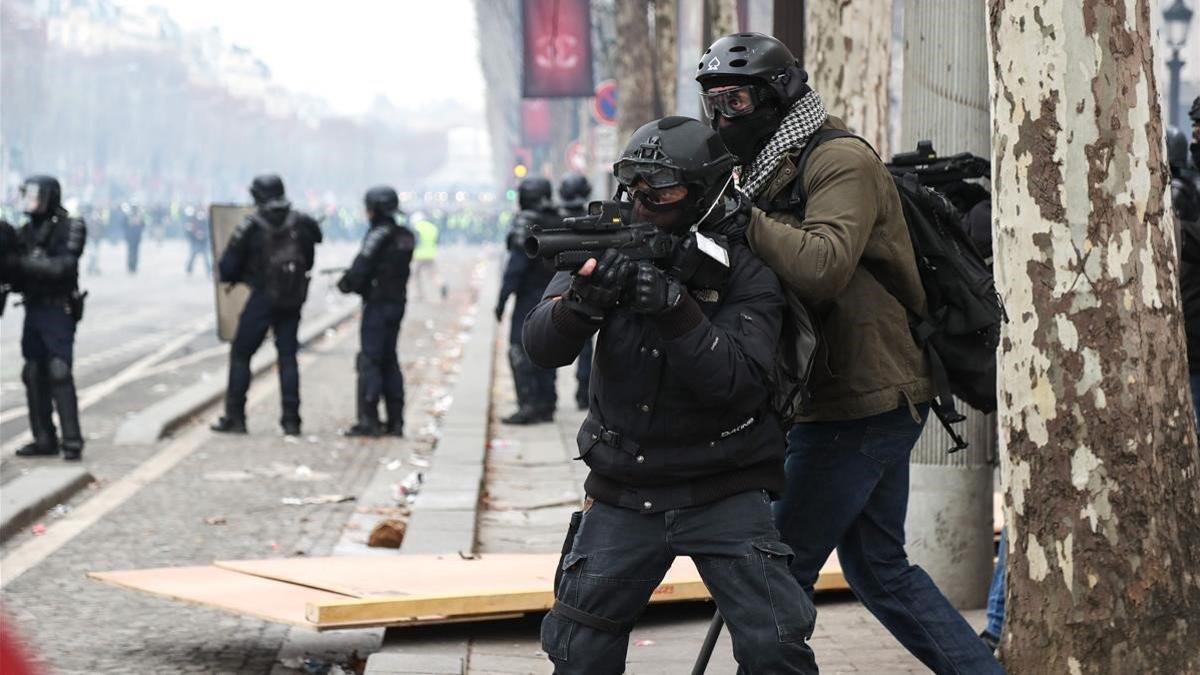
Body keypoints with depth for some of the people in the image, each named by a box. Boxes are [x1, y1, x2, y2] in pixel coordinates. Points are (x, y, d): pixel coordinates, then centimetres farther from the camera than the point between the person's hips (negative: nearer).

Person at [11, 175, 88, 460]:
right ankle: (44, 439, 15)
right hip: (33, 309, 7)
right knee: (34, 375, 7)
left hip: (59, 311, -7)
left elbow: (62, 266, -20)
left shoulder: (70, 228, -9)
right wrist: (10, 269, -11)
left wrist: (24, 263, -22)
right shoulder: (27, 231, 10)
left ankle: (72, 441, -11)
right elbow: (18, 269, 11)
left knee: (59, 373, -13)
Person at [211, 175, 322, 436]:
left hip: (263, 299, -3)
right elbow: (309, 262, 12)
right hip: (293, 300, 3)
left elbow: (227, 270, -7)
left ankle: (235, 417, 6)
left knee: (240, 355, 8)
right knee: (288, 357, 10)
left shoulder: (251, 227, -10)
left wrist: (237, 275, 14)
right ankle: (291, 420, 6)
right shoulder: (302, 224, -1)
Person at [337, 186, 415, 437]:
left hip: (377, 303, -8)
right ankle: (395, 421, 14)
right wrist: (354, 279, 13)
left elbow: (360, 270, -17)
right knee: (388, 360, 14)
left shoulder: (378, 235, -15)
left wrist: (345, 283, 3)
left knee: (369, 360, -4)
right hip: (397, 302, 8)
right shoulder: (406, 236, 10)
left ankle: (369, 420, -7)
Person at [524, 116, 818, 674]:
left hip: (722, 495, -3)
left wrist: (674, 307, -34)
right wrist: (585, 298, -32)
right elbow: (542, 346, -11)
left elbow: (733, 382, -23)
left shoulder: (747, 272, -10)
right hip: (623, 496, 3)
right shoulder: (611, 247, -2)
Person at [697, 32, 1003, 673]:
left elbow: (823, 268, -29)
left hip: (860, 408, -10)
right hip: (875, 401, 10)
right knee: (882, 572, 16)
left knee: (780, 570, -4)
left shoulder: (841, 160, -13)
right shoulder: (774, 171, 17)